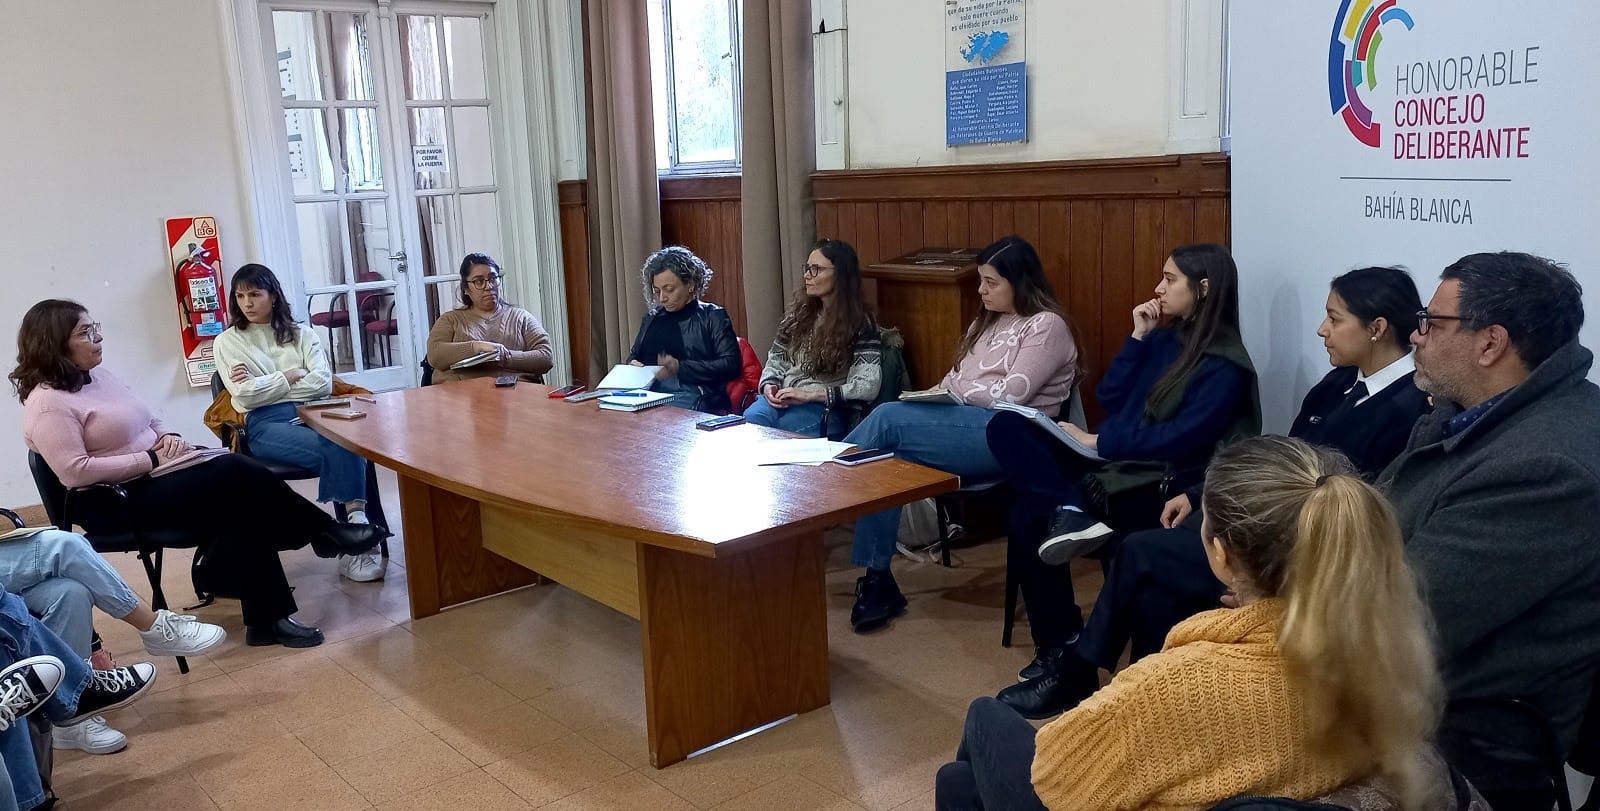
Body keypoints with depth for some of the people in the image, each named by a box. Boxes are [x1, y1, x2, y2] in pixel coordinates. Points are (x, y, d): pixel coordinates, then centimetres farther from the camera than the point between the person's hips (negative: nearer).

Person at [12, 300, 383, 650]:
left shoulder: (98, 377, 14)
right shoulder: (48, 403, -13)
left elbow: (149, 420, 23)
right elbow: (75, 472, -21)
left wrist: (168, 436, 0)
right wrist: (150, 459, -19)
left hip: (156, 475, 9)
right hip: (123, 500, -9)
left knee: (244, 505, -17)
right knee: (242, 474, -22)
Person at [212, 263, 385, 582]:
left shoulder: (301, 334, 20)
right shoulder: (227, 342, 15)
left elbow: (323, 383, 4)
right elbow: (246, 395, 0)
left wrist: (264, 385, 1)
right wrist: (292, 375, 2)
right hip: (267, 424, -2)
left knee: (348, 443, -36)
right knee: (341, 450, -34)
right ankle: (358, 527, -32)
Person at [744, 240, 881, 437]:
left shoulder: (860, 324, -2)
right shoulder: (799, 312, 16)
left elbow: (868, 386, -12)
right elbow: (776, 360, 23)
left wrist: (810, 394, -18)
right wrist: (769, 385, -1)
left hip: (829, 407, -5)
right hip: (783, 399, 5)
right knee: (750, 418, -32)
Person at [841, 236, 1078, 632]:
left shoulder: (1047, 326, -2)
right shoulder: (988, 322, 25)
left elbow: (1012, 394, -13)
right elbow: (955, 379, 20)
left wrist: (956, 385, -3)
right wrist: (941, 391, -4)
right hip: (968, 424, 8)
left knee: (888, 419, -27)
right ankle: (877, 579, -21)